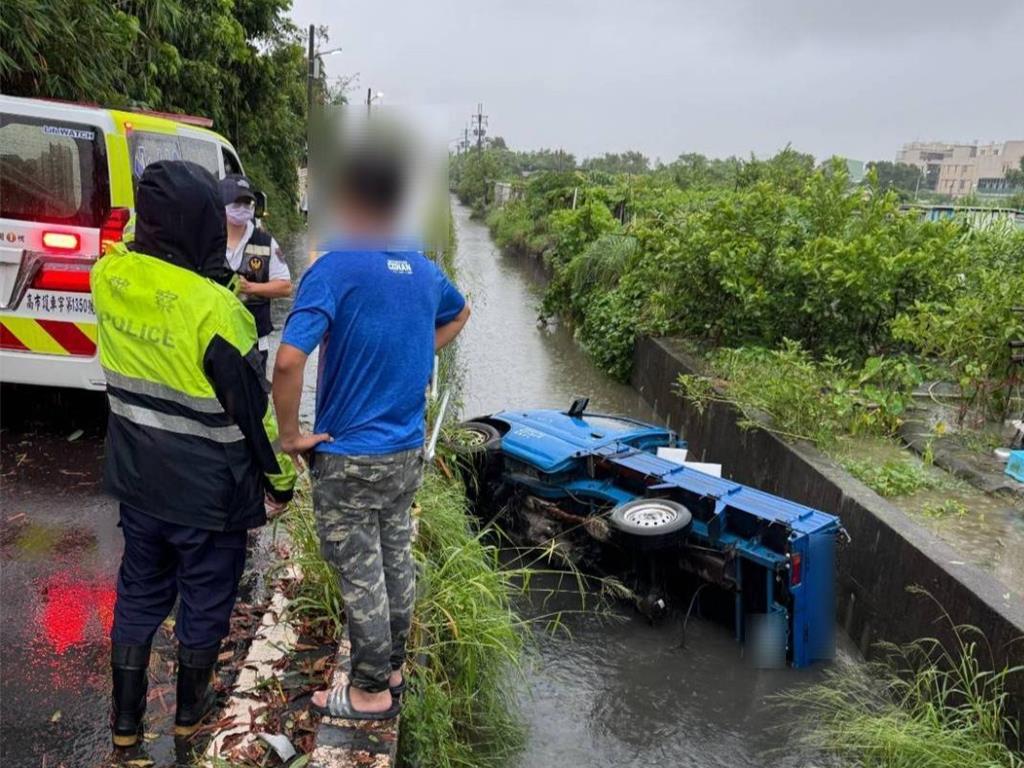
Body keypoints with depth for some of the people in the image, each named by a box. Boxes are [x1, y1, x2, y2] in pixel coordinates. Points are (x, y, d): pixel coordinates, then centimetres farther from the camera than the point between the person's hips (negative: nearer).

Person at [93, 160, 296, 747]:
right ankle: (191, 708, 37)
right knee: (206, 598, 17)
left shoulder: (109, 277, -8)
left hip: (136, 478, 6)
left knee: (139, 591, 22)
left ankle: (126, 718, 36)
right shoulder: (215, 309, -27)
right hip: (209, 490, -5)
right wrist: (282, 476, -4)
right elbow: (254, 407, -18)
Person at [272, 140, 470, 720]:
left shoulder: (336, 268, -19)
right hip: (408, 452, 7)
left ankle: (372, 692, 23)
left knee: (361, 576, 7)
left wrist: (292, 434, -16)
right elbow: (459, 315, 24)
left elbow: (289, 360, -30)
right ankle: (392, 669, 36)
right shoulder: (423, 269, 2)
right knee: (397, 562, 19)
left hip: (349, 459, -6)